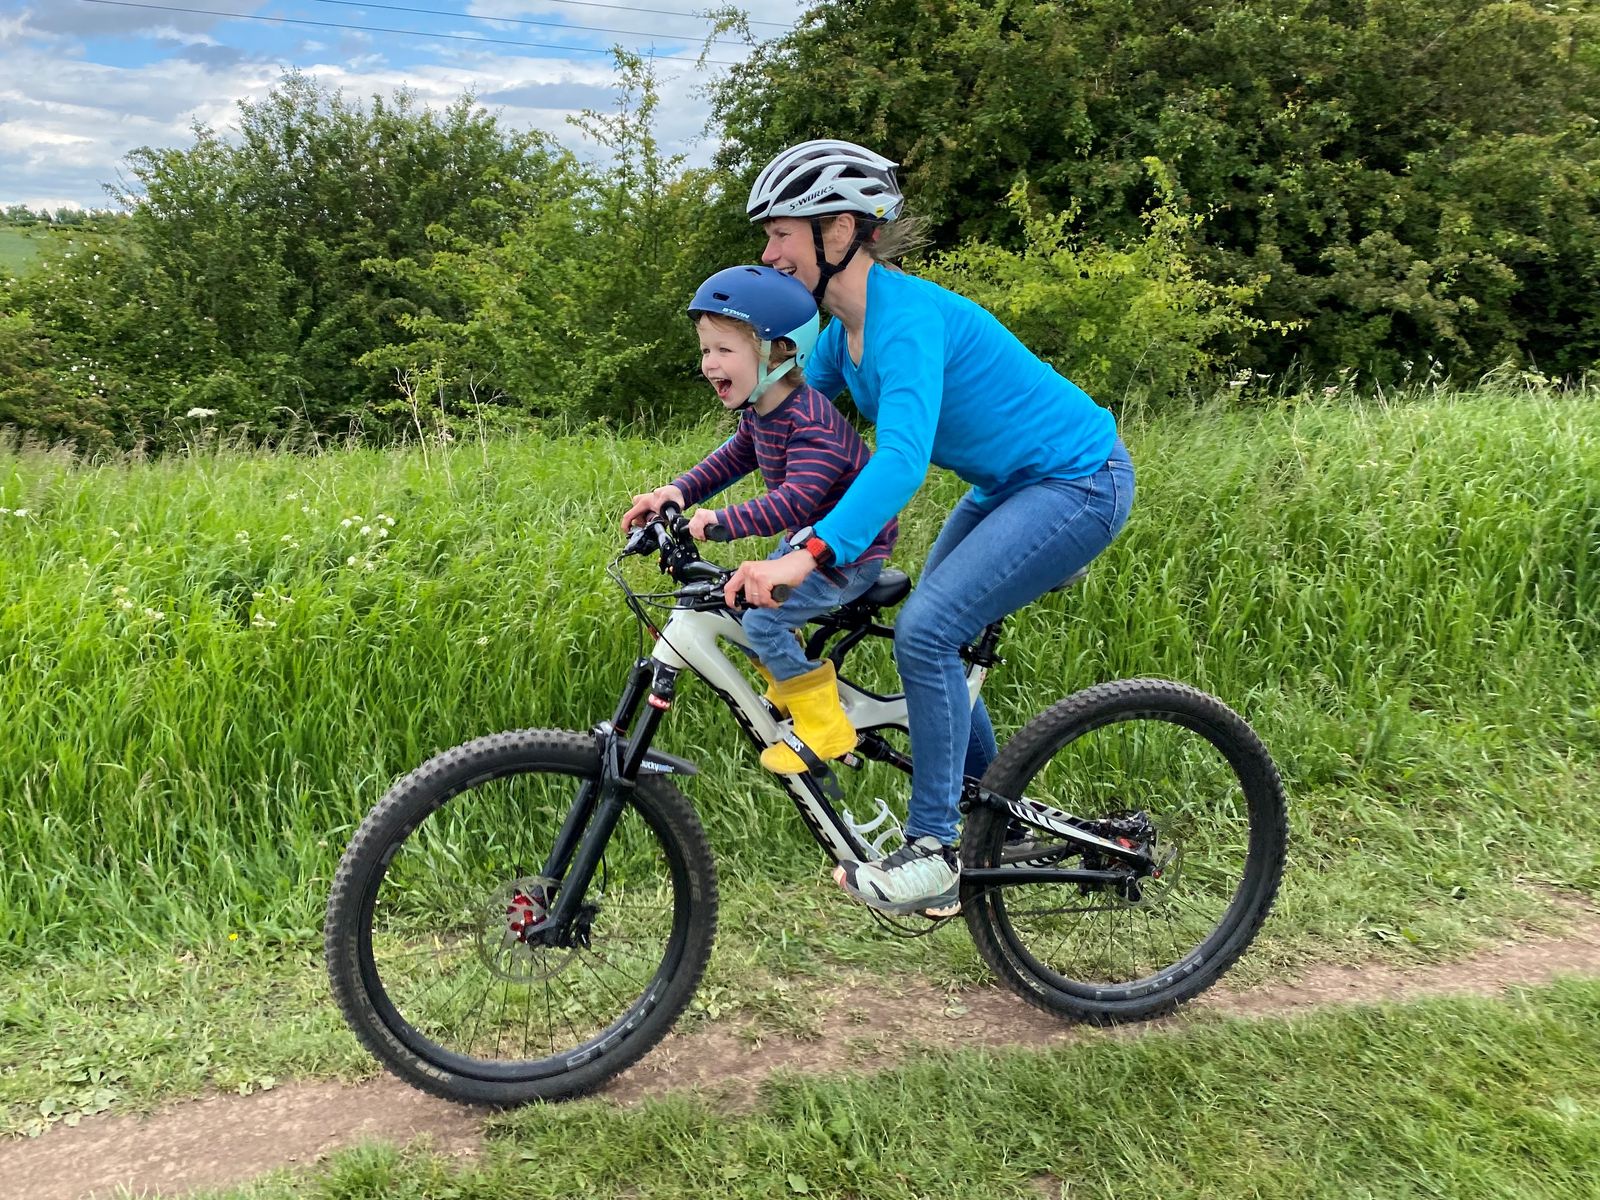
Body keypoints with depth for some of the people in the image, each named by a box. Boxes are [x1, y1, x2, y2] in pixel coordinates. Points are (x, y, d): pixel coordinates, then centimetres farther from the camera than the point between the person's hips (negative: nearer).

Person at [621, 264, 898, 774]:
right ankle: (791, 695, 28)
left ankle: (824, 727, -5)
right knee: (739, 602, 10)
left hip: (852, 552, -10)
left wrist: (724, 520, -46)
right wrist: (678, 492, -10)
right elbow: (731, 458, 6)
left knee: (763, 619, -19)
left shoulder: (811, 424, -29)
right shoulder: (760, 414, 2)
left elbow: (797, 498, -40)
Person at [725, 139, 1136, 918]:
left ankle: (932, 855, -8)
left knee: (926, 630, -20)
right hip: (1011, 484, 10)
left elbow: (902, 457, -43)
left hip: (1077, 482, -10)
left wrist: (809, 554, -54)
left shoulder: (907, 318, -28)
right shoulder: (845, 329, 1)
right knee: (928, 639, 10)